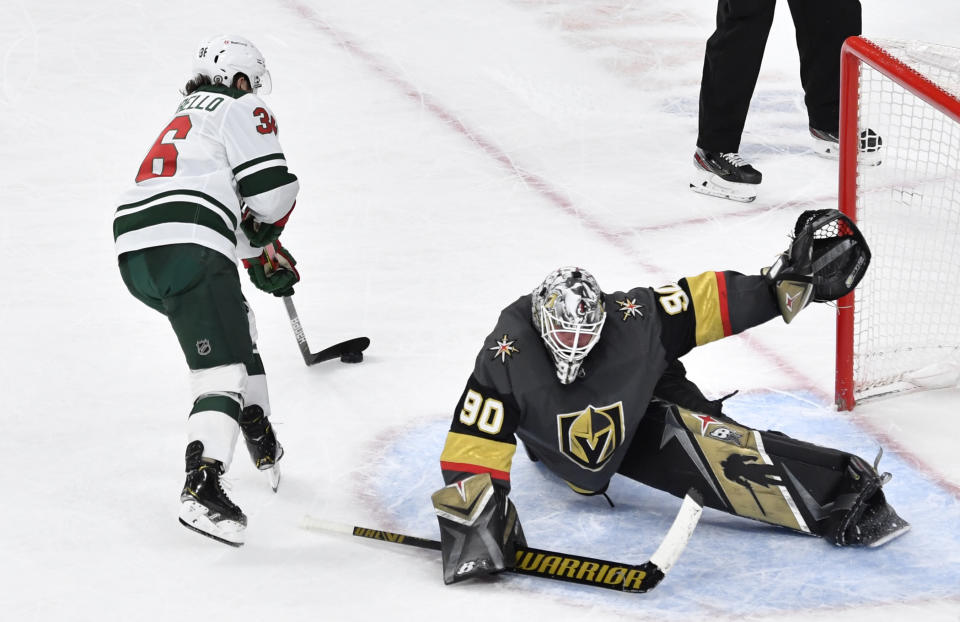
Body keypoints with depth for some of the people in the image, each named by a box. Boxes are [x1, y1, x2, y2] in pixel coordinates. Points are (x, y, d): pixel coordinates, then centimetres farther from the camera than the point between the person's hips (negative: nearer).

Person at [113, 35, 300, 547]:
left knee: (234, 322, 30)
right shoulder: (242, 111, 8)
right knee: (222, 365, -15)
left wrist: (261, 257, 37)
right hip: (186, 249, -9)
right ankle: (201, 488, -32)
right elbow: (271, 192, -2)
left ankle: (262, 444, 34)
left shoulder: (185, 118, 36)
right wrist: (267, 238, 18)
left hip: (134, 254, 9)